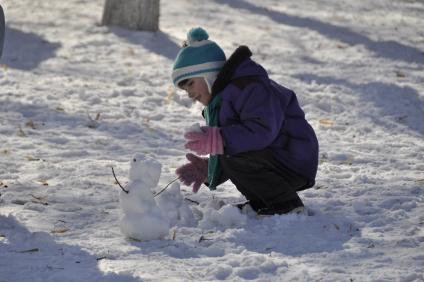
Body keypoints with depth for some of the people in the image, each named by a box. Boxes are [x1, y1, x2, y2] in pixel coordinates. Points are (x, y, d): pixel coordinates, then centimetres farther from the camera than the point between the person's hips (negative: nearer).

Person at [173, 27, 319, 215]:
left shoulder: (250, 86, -18)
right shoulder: (220, 99, 18)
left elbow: (263, 130, -32)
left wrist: (217, 140, -35)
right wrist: (207, 170, 4)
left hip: (295, 164, -11)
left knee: (231, 156, -26)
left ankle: (287, 205, -15)